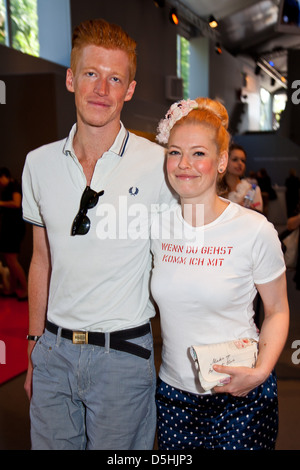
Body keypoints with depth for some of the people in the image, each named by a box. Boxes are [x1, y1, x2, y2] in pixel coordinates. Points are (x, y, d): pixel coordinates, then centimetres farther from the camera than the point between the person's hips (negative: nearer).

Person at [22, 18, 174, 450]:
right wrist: (35, 344, 13)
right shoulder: (39, 163, 2)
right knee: (49, 443, 17)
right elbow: (42, 260, 10)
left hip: (124, 354, -3)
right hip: (54, 351, 4)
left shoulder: (159, 164, -11)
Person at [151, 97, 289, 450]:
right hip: (172, 394, 4)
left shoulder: (255, 230, -13)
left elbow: (277, 310, -4)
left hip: (241, 398, -3)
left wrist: (260, 371, -16)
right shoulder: (157, 226, -3)